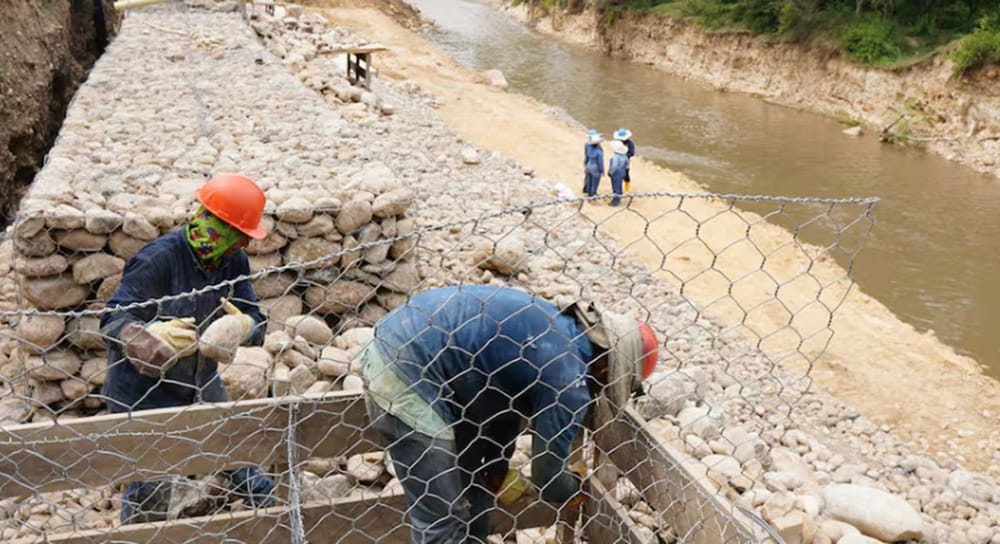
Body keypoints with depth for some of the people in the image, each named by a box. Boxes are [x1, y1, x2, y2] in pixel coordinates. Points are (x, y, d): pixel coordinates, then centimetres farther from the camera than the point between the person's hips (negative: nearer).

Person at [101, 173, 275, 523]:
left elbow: (255, 319, -7)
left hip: (202, 386, 5)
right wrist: (154, 333, -45)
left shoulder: (233, 261, -7)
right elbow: (112, 320, -23)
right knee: (150, 491, 1)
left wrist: (245, 326, -32)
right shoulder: (158, 259, -24)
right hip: (145, 395, -5)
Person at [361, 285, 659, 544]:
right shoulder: (569, 378, -11)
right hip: (407, 374, -10)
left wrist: (497, 473, 31)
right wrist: (578, 490, 22)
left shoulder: (558, 326, 15)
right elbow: (548, 477, 1)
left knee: (470, 481, 22)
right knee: (441, 516, -1)